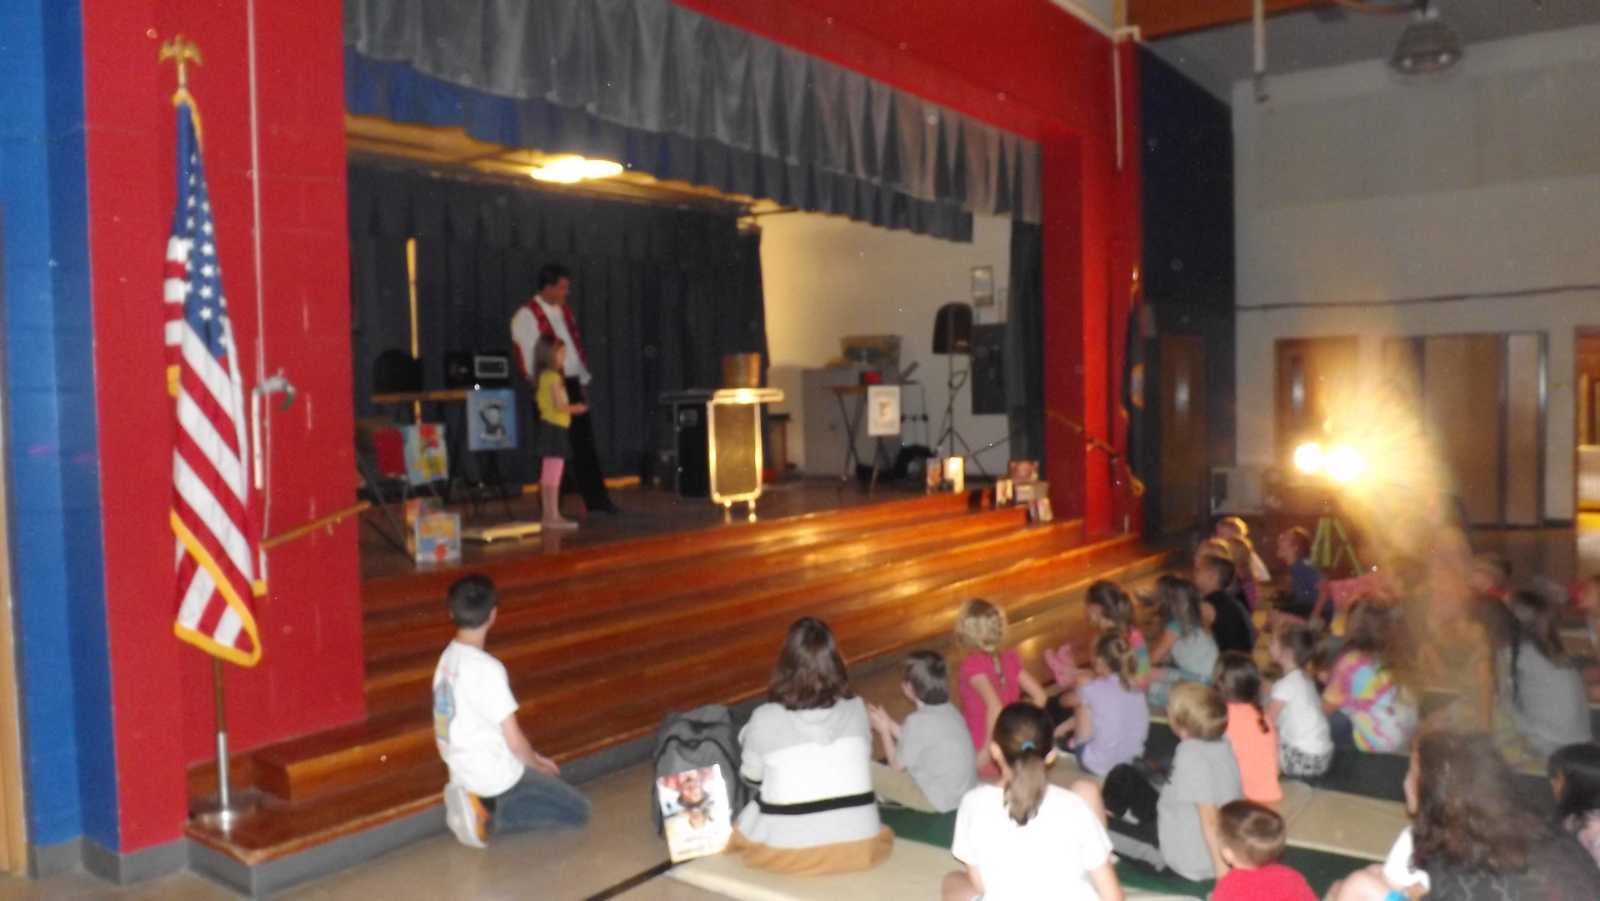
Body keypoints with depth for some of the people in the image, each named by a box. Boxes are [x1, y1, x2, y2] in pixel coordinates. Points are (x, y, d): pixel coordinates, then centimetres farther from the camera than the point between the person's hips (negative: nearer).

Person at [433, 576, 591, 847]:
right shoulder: (487, 668, -25)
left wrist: (533, 759, 13)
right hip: (494, 774, -8)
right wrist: (538, 765, 1)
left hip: (464, 770, 8)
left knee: (551, 783, 30)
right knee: (578, 810, 6)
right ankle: (489, 816, -6)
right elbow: (514, 740, -21)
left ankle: (479, 802, 9)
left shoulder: (448, 658, 1)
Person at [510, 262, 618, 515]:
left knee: (585, 443, 9)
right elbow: (529, 358, -14)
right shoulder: (527, 316, -10)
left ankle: (596, 498, 16)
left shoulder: (564, 311, 14)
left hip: (572, 385, 7)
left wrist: (583, 380, 14)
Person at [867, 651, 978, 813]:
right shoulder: (949, 710, 1)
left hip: (938, 800, -9)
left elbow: (897, 766, -9)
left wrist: (884, 730, 3)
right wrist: (890, 724, 13)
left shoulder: (918, 720, -23)